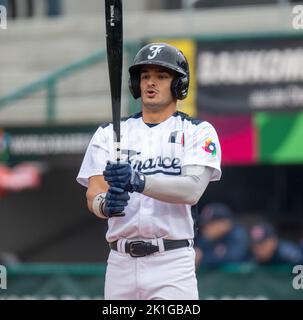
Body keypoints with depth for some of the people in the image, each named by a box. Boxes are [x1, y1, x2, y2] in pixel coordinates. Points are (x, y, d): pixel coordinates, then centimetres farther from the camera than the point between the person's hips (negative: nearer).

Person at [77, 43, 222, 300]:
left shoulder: (198, 132, 3)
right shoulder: (109, 134, 12)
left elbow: (193, 190, -14)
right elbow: (93, 195, -1)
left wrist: (139, 181, -30)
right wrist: (105, 204, -25)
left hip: (172, 263, -3)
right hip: (120, 263, 3)